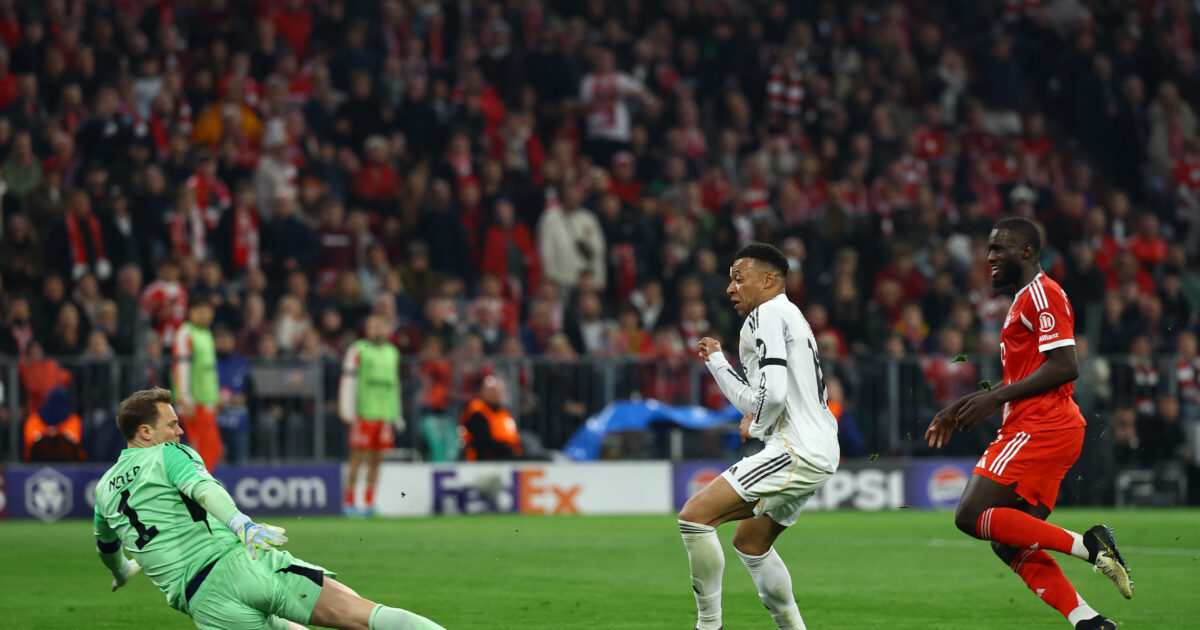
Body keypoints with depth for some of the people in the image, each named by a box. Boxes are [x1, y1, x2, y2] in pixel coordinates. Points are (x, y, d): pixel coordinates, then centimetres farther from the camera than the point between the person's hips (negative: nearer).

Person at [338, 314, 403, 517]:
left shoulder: (392, 352, 18)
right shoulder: (358, 350, 0)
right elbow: (347, 381, -4)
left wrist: (398, 416, 21)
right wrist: (346, 409, -11)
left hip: (385, 415, 5)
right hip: (363, 414, -5)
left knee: (376, 459, 4)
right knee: (358, 458, -6)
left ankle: (370, 503, 7)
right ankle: (349, 503, -3)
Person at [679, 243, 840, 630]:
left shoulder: (768, 315, -8)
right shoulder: (789, 317, 24)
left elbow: (773, 393, -21)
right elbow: (756, 402, 30)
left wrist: (754, 427, -3)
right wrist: (717, 363, 22)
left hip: (796, 451, -11)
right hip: (818, 453, 11)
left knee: (695, 515, -15)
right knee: (750, 543, 26)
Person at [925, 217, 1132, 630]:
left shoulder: (1042, 294, -8)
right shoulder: (1026, 300, 24)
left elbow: (1065, 367, -18)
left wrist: (995, 398, -16)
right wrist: (962, 408, 24)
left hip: (1039, 427, -10)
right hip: (1038, 429, 10)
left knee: (971, 516, -16)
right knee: (1010, 545, 5)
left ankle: (1087, 545, -18)